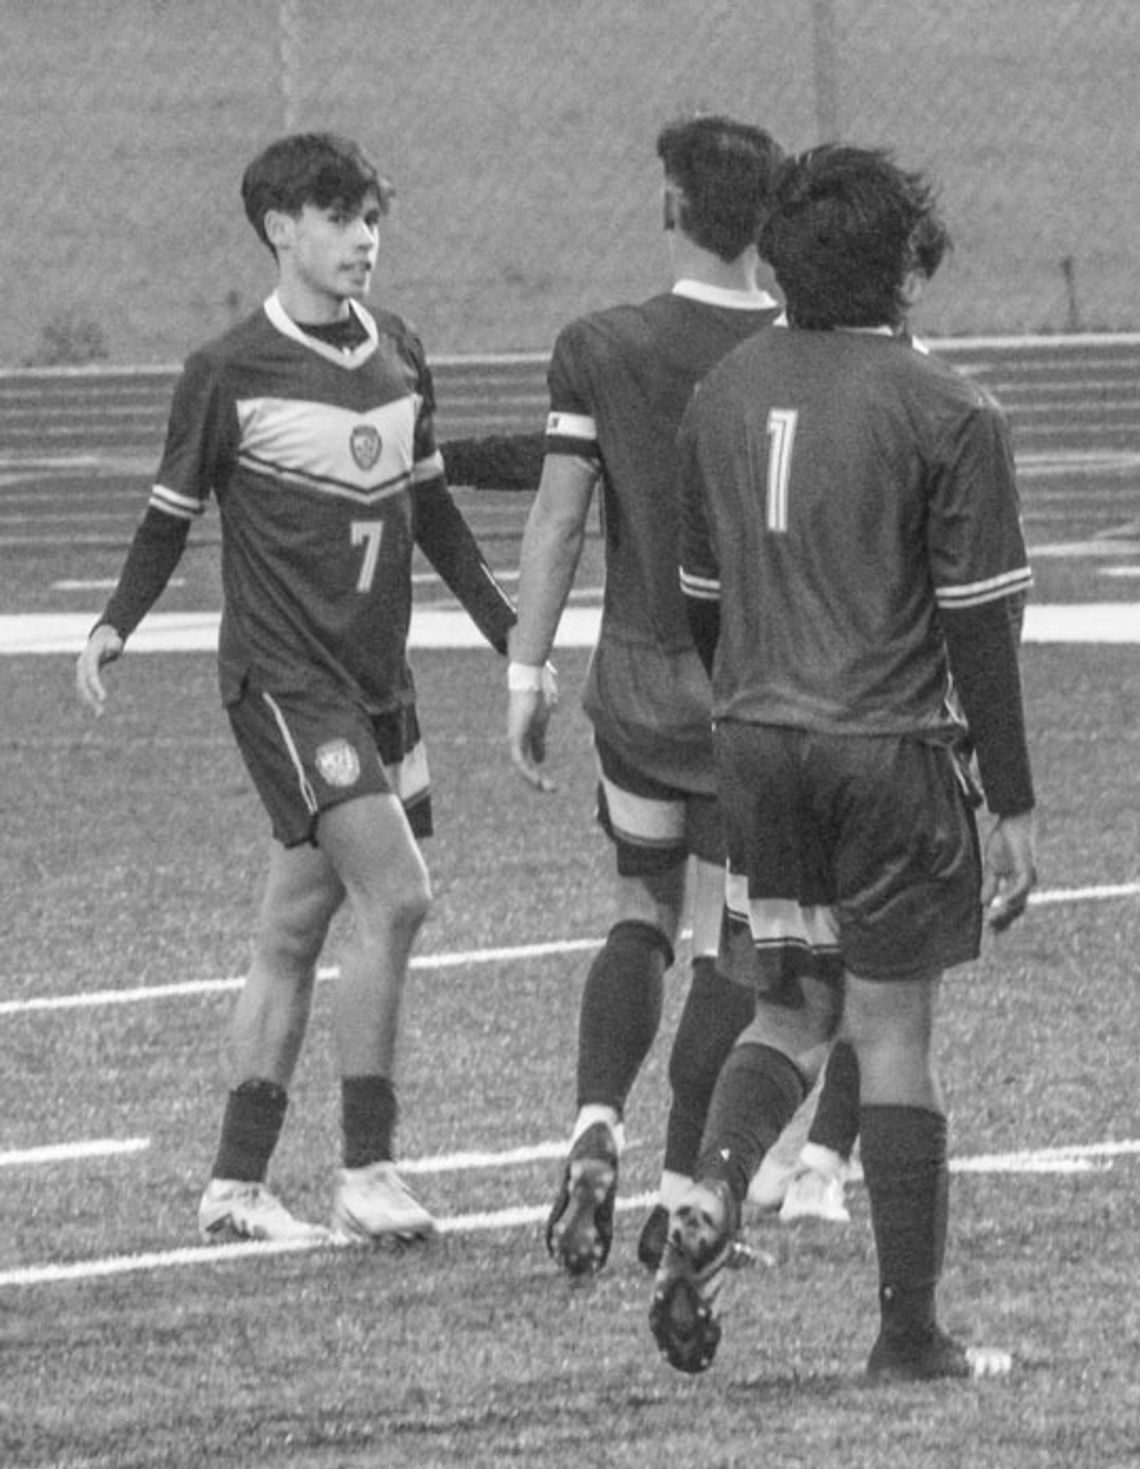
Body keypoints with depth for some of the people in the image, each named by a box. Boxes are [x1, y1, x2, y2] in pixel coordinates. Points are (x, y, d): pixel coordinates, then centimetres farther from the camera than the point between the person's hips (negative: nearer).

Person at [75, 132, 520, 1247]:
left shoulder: (397, 356, 10)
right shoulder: (231, 374, -7)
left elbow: (429, 512, 20)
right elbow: (171, 513, 2)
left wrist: (512, 637, 19)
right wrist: (116, 623, -10)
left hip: (376, 674, 6)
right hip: (282, 675, -6)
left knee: (295, 926, 8)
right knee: (394, 895, -17)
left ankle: (235, 1186, 12)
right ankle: (366, 1170, -11)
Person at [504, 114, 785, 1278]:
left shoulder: (598, 351, -7)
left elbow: (557, 518, -6)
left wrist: (524, 678, 1)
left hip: (637, 683, 1)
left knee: (641, 912, 17)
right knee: (725, 942, 7)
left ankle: (597, 1127, -4)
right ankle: (683, 1192, 7)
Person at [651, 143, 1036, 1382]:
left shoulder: (722, 396, 7)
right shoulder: (946, 417, -9)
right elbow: (979, 627, -9)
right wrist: (1013, 809, -4)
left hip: (757, 745, 5)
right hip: (893, 747, -5)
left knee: (789, 1012, 18)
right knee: (894, 1035, 2)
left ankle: (707, 1209, -7)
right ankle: (909, 1337, 6)